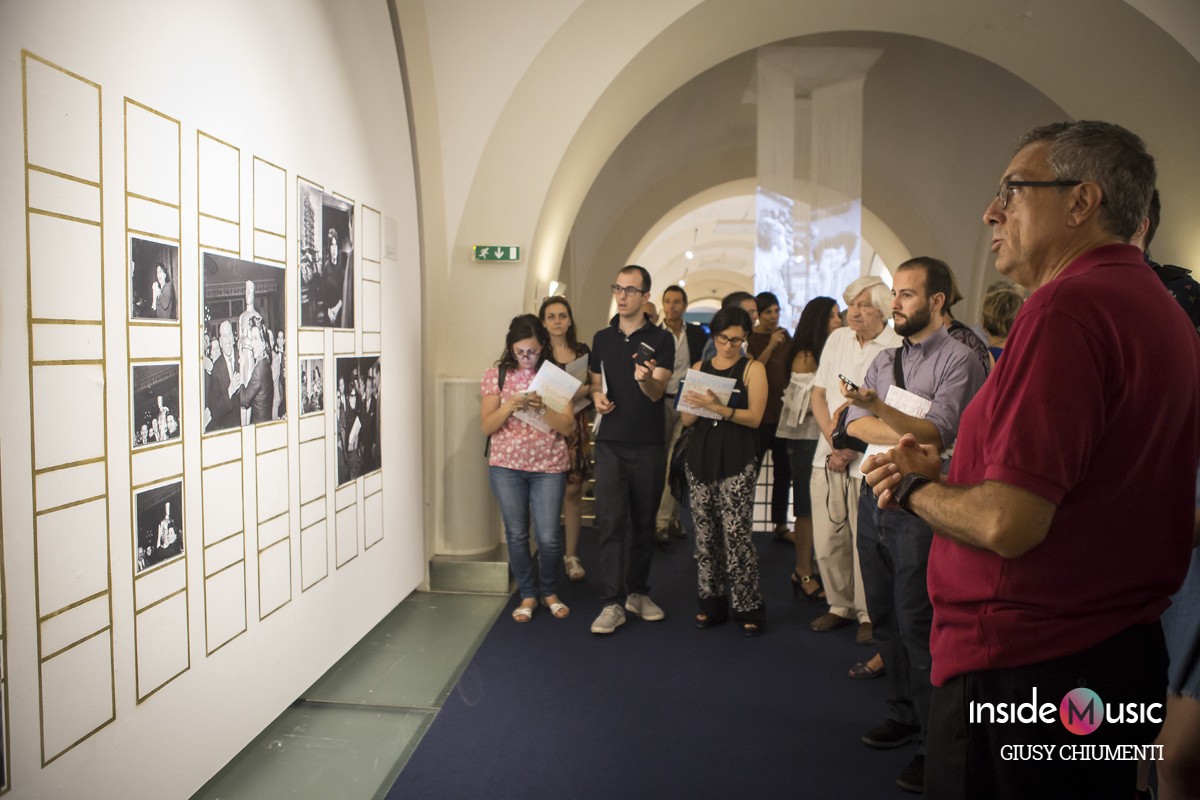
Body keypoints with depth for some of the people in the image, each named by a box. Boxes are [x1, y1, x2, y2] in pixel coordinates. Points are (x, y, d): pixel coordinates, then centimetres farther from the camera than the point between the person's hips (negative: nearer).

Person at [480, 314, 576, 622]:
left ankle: (549, 591, 26)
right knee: (516, 535, 7)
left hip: (549, 467, -1)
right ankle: (528, 595, 26)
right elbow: (486, 426, -2)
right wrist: (508, 407, -20)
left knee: (548, 537, 0)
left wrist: (542, 409, -22)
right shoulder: (497, 375, 2)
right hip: (506, 466, 1)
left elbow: (568, 426, -5)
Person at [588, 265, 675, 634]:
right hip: (611, 443, 1)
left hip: (648, 445, -1)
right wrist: (597, 397, -1)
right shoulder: (602, 338, 10)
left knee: (644, 522, 9)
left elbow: (657, 392, -10)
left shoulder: (661, 340, 0)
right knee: (611, 521, -7)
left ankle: (637, 593, 25)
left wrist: (645, 377, -32)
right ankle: (612, 604, -3)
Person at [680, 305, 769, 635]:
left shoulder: (753, 368, 5)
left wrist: (718, 408, -19)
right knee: (705, 534, 5)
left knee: (736, 534, -8)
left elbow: (754, 417, -6)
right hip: (701, 456, 4)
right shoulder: (700, 368, 15)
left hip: (737, 461, -4)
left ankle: (749, 608, 3)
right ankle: (712, 603, 16)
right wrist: (697, 404, -9)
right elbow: (687, 419, 13)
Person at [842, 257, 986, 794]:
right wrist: (907, 437, -14)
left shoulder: (958, 359, -6)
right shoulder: (884, 360, 15)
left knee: (917, 624, -4)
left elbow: (938, 432, -18)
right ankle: (903, 715, 31)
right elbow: (855, 422, 2)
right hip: (875, 497, 7)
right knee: (884, 618, 14)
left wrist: (880, 408, -32)